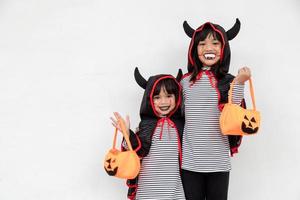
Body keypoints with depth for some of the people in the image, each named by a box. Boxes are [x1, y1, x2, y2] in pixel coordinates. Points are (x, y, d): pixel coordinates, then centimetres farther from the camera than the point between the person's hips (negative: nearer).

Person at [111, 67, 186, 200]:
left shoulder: (179, 124, 1)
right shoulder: (147, 124, -6)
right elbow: (140, 150, -15)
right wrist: (128, 134, -25)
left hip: (173, 186, 2)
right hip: (149, 186, -2)